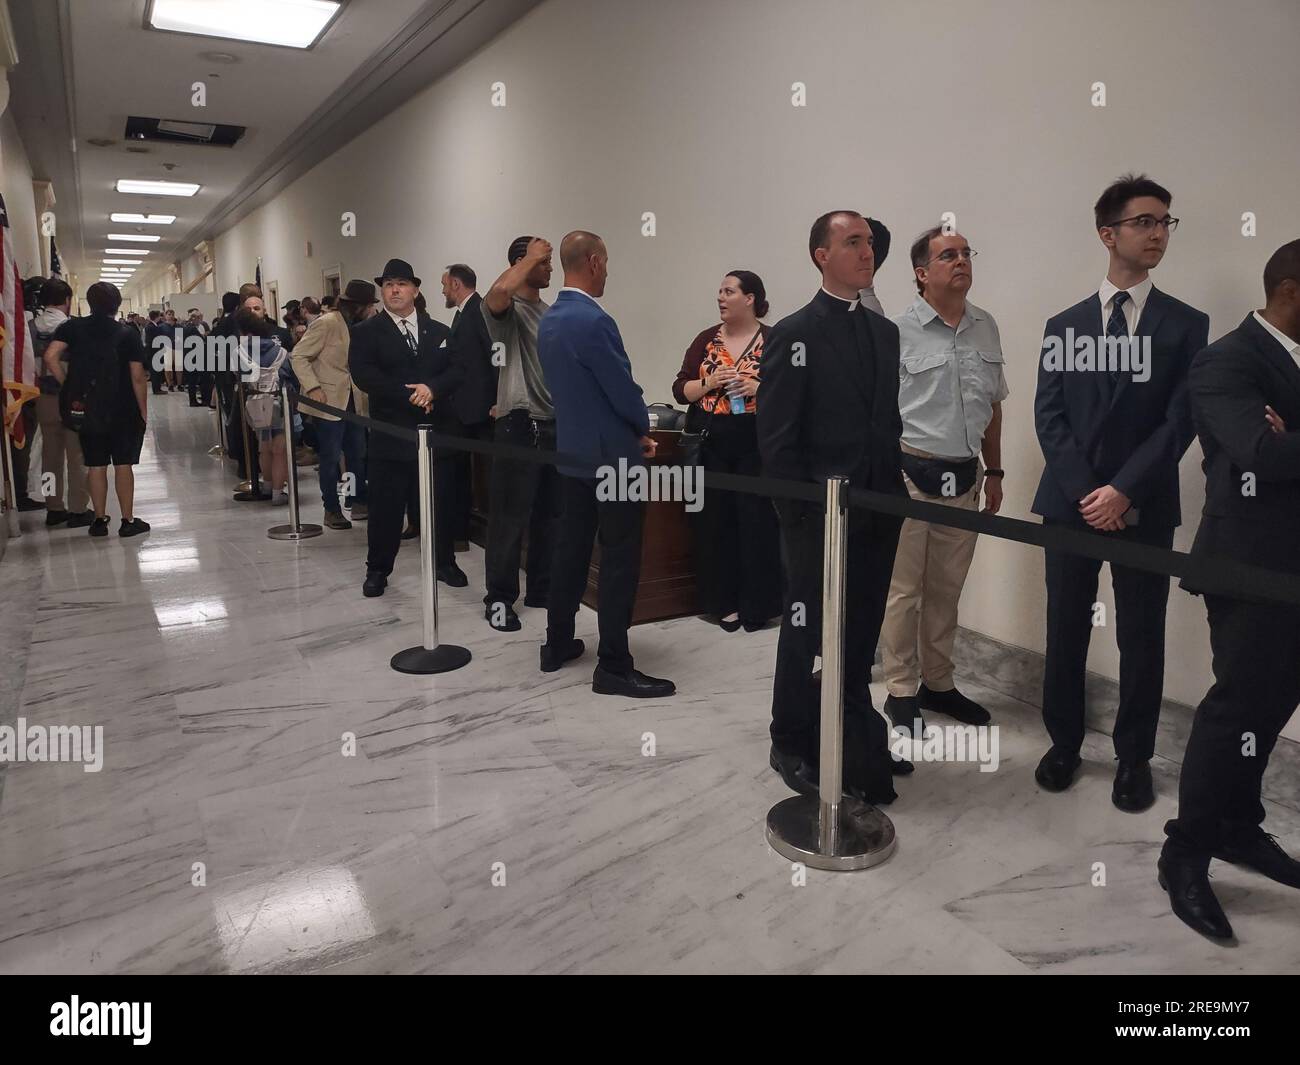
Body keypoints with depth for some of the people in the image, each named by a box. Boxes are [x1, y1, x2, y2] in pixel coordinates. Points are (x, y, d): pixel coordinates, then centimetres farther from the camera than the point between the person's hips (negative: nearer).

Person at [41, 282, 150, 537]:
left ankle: (100, 520, 12)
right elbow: (138, 377, -8)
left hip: (87, 409, 2)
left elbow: (51, 357, -13)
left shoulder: (73, 328, 1)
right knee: (123, 464, 1)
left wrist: (68, 386, -2)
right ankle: (128, 521, 3)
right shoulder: (127, 333, -4)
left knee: (95, 465, 8)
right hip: (123, 410, -2)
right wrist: (143, 412, -1)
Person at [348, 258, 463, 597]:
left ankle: (444, 563, 24)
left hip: (435, 431, 3)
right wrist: (410, 396, -16)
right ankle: (377, 569, 16)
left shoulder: (440, 332, 12)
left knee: (440, 502, 9)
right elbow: (364, 375, -11)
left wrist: (432, 388, -18)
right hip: (390, 433, -2)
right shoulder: (366, 332, 2)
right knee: (385, 505, 3)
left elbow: (458, 369, 1)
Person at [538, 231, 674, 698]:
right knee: (620, 560, -3)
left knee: (570, 547, 15)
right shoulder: (594, 321, -20)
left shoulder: (549, 320, 9)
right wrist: (643, 429, 3)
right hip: (612, 455, -9)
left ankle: (557, 645, 25)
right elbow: (623, 389, -18)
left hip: (572, 451, 9)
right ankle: (613, 667, 1)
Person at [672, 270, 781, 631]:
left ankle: (757, 604, 13)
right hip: (711, 444, 4)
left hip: (755, 445, -3)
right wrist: (707, 384, -9)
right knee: (716, 522, 7)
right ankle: (724, 602, 19)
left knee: (756, 521, 0)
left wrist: (759, 388, -17)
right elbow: (680, 390, 8)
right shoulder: (705, 339, 9)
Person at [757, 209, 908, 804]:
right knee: (810, 634, 7)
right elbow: (776, 437, -11)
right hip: (819, 516, -6)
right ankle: (793, 746, 25)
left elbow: (890, 417, 14)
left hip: (877, 513, 6)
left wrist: (895, 490, 6)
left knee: (861, 634, 13)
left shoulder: (886, 331, 12)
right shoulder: (793, 334, -8)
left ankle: (855, 743, 29)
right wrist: (801, 513, -13)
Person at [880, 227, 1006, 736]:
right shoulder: (898, 330, -9)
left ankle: (937, 683, 27)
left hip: (965, 479, 6)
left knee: (947, 589, 14)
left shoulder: (986, 327, 10)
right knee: (903, 590, 2)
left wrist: (994, 472, 17)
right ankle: (901, 692, 15)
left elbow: (993, 406, 18)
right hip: (909, 477, -5)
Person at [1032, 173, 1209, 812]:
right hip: (1069, 503, 1)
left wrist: (1123, 490, -15)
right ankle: (1064, 742, 24)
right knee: (1066, 630, 8)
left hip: (1144, 509, -1)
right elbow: (1049, 416, 1)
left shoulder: (1186, 325, 4)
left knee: (1141, 636, 5)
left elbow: (1180, 420, -4)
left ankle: (1134, 758, 21)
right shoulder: (1064, 325, 8)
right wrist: (1088, 493, -11)